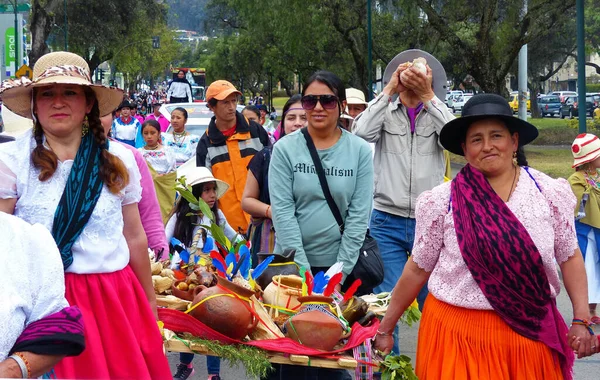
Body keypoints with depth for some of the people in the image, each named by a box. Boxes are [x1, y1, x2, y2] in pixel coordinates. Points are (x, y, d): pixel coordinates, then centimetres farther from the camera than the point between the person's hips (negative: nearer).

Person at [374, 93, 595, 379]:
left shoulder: (549, 193, -2)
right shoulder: (442, 202, -5)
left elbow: (570, 258, 7)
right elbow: (418, 269, 2)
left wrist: (582, 319, -1)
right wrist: (385, 328, 6)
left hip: (531, 332, 2)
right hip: (459, 333, -2)